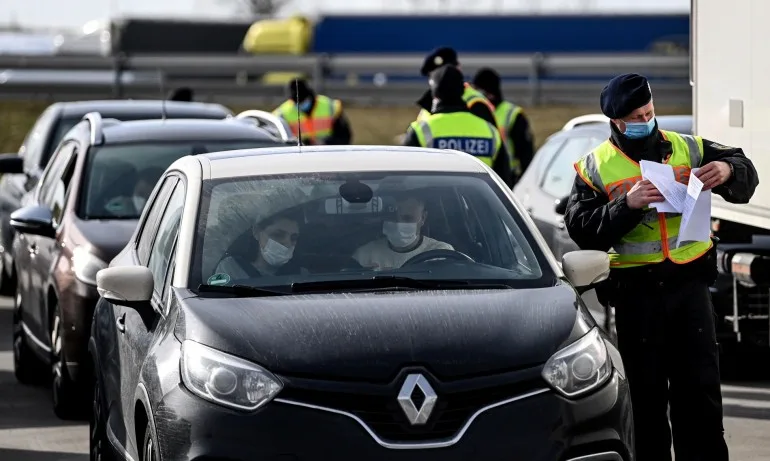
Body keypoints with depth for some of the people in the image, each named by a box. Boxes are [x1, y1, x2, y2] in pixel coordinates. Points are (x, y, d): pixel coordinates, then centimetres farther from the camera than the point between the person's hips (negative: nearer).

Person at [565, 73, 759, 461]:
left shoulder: (686, 149, 7)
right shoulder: (595, 167, 2)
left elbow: (745, 177, 11)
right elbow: (581, 229, -8)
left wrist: (728, 171, -13)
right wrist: (627, 204, -22)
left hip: (689, 283, 2)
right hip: (635, 293, -2)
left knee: (700, 387, 3)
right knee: (645, 392, 3)